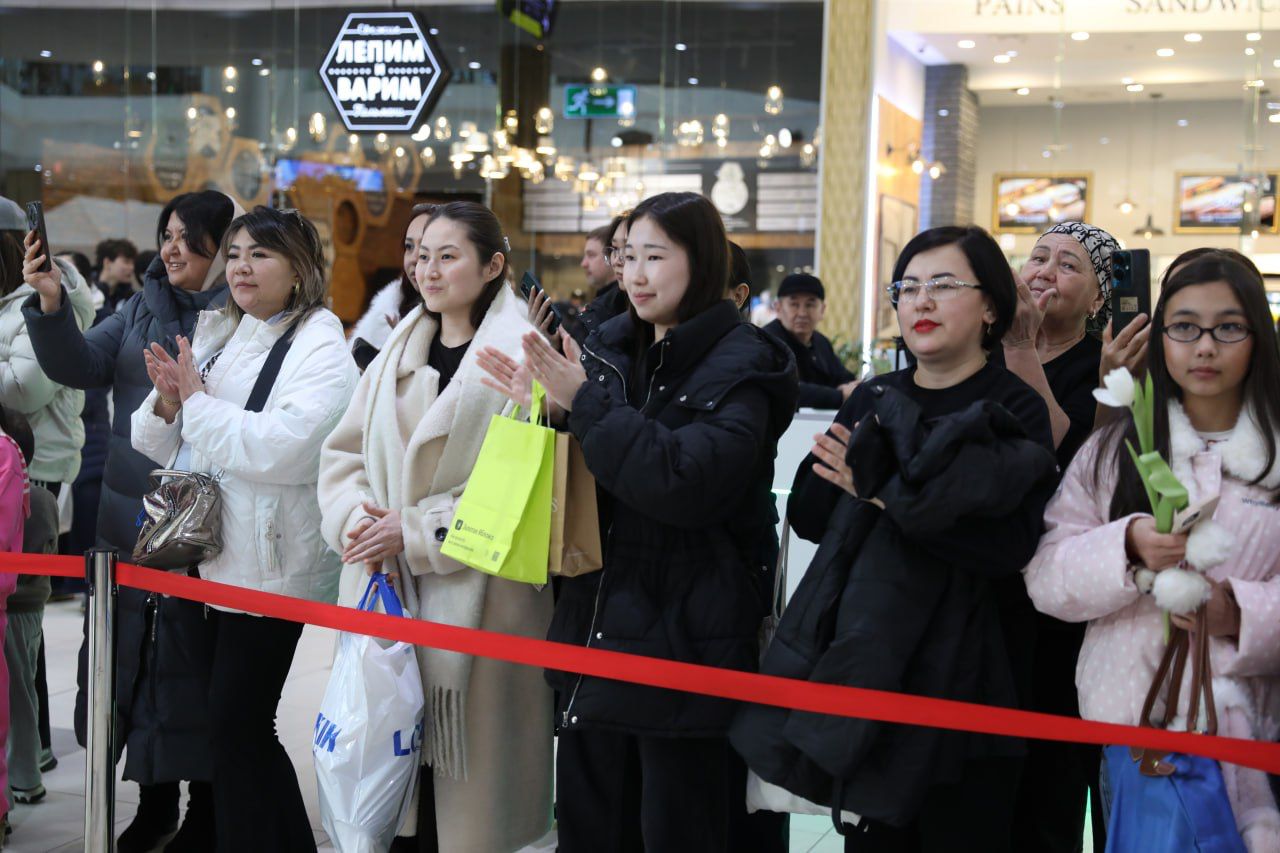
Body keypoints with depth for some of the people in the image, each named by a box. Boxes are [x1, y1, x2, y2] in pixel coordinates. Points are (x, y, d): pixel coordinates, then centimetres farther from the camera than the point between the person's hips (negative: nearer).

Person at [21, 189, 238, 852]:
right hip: (128, 517, 6)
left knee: (195, 656, 2)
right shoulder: (141, 309, 11)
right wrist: (50, 304, -12)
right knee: (133, 649, 12)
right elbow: (78, 366, 2)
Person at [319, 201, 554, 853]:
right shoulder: (398, 354, 14)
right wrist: (356, 518, -4)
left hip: (474, 597, -6)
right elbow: (343, 454, 16)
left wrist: (418, 532, -15)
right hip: (386, 590, 6)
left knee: (462, 778, 0)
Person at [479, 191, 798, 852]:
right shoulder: (608, 347, 9)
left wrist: (584, 401, -22)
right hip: (594, 626, 6)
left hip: (683, 640, -6)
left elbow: (685, 481, -24)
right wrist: (545, 407, -6)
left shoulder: (740, 368, -10)